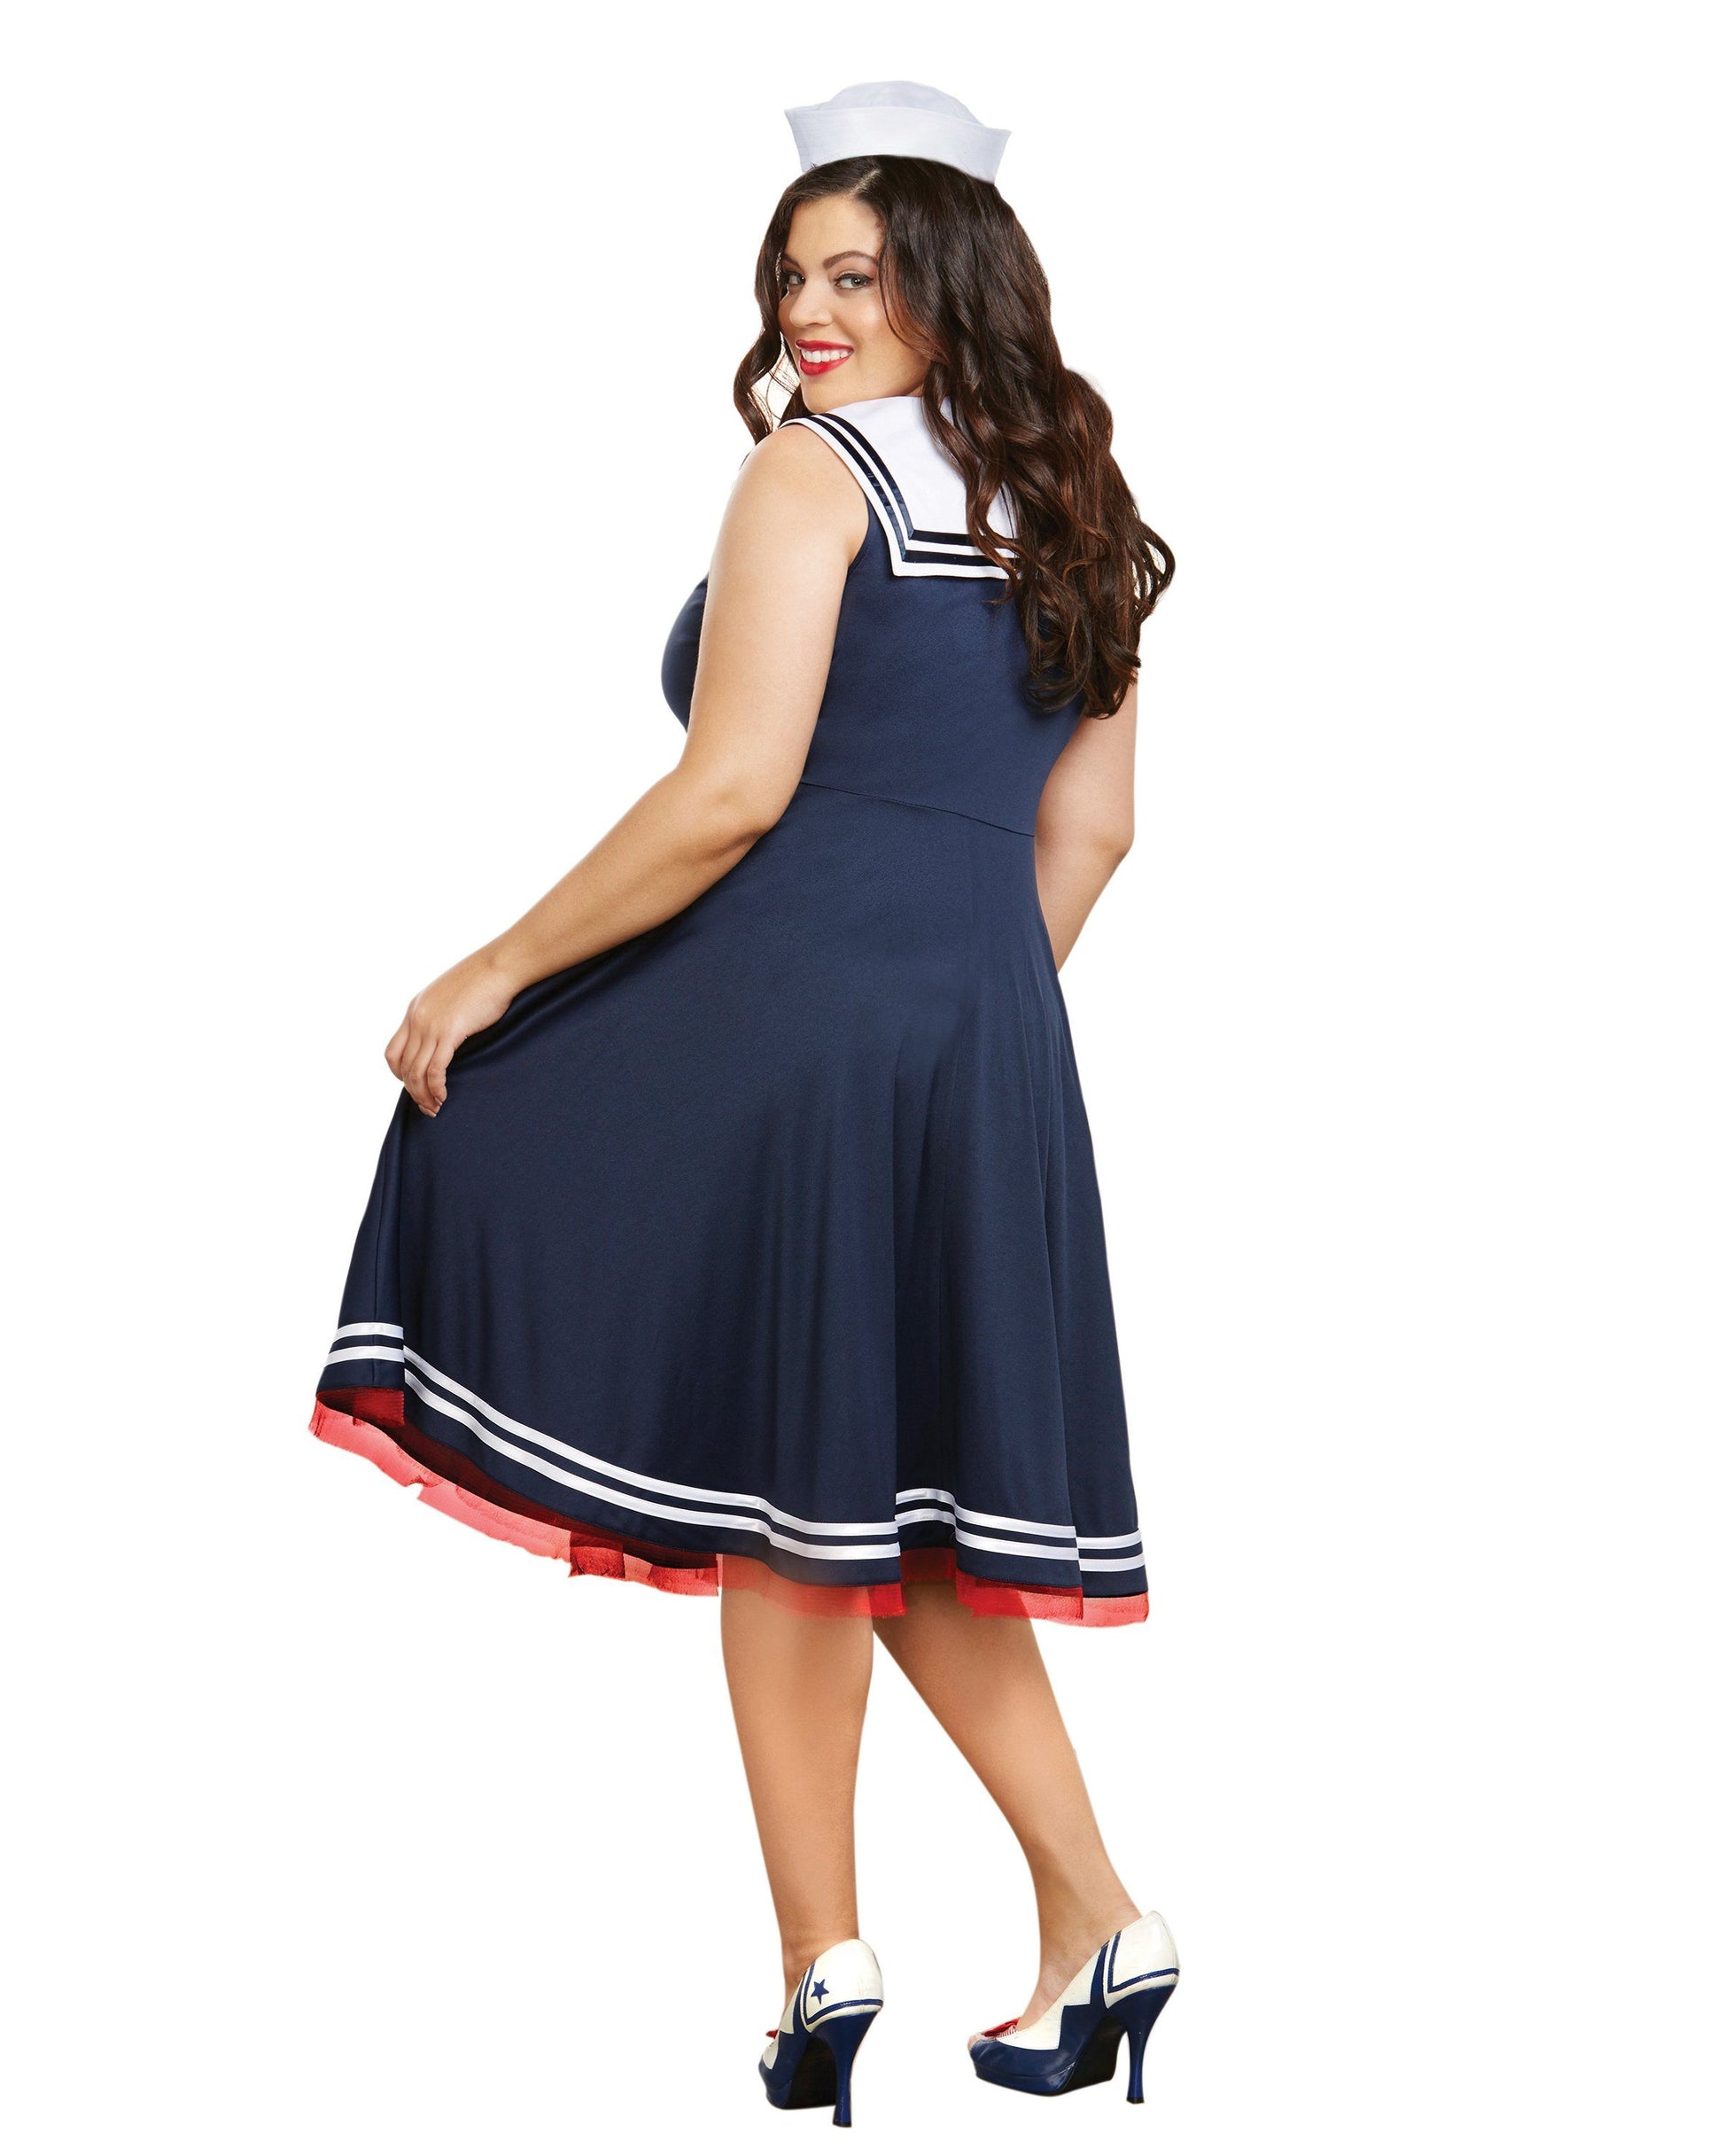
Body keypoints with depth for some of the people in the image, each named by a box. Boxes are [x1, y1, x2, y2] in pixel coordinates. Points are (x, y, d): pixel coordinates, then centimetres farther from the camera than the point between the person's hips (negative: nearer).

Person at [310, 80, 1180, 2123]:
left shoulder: (813, 469, -5)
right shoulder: (1065, 512, 17)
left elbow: (734, 793, -15)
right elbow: (1087, 831, 18)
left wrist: (493, 973, -9)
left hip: (797, 1000, -7)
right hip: (989, 1047, 7)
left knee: (784, 1493, 1)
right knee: (897, 1491, 14)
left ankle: (824, 1969, 4)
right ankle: (1093, 1919, 11)